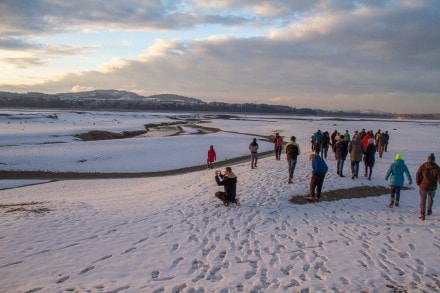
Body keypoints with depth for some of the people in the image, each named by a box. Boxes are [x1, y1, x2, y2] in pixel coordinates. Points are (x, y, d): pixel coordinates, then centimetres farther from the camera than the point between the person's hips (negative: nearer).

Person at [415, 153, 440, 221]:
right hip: (432, 187, 1)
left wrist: (418, 183, 4)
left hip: (423, 186, -1)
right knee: (430, 198, 27)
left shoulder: (423, 166, -12)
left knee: (423, 200, 8)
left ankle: (422, 215, 1)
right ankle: (429, 211, 42)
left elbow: (417, 175, -10)